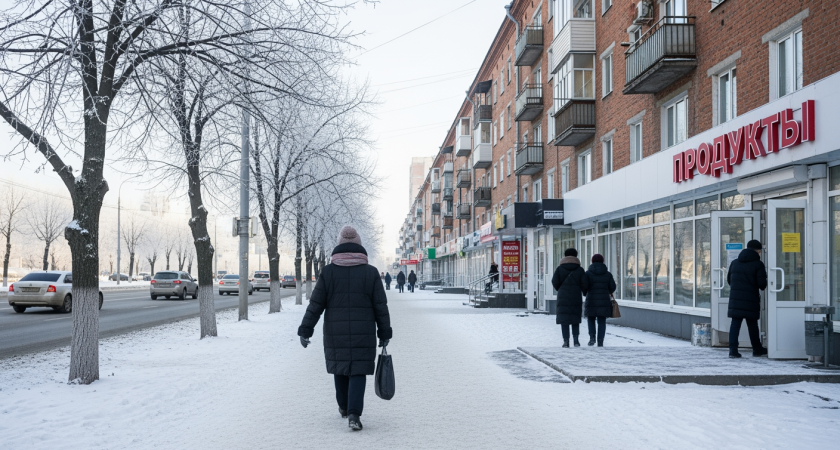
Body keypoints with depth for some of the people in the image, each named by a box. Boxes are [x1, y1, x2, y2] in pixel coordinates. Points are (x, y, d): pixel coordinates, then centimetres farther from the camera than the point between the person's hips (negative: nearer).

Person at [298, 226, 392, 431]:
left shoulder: (328, 271, -2)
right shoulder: (370, 272, -2)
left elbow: (315, 305, -3)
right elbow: (381, 307, -1)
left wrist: (305, 330, 3)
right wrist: (385, 333, 7)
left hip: (335, 333, 1)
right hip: (363, 334, -1)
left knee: (340, 368, 19)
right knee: (357, 372, 2)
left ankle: (344, 407, 36)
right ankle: (353, 413, -14)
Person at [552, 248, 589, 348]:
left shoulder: (560, 268, -1)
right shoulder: (580, 269, 1)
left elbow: (554, 282, -5)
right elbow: (585, 284, -4)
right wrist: (583, 290, 18)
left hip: (563, 297, -1)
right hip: (576, 297, 1)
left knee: (564, 319, 1)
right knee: (575, 319, 12)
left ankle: (566, 341, -4)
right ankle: (576, 340, 5)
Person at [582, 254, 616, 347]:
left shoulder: (588, 273, -3)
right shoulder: (608, 274, 4)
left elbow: (584, 287, -9)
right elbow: (613, 287, 2)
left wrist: (585, 294, 13)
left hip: (591, 301, -1)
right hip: (604, 301, 1)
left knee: (591, 319, 17)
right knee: (602, 321, 8)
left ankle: (592, 337, -1)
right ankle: (600, 342, 3)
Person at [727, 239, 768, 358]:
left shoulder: (735, 263, 10)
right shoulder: (758, 265, -6)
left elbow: (729, 279, 16)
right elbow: (762, 283, -10)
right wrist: (762, 287, 12)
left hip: (735, 298, 3)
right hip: (751, 299, -3)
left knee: (735, 323, 1)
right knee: (752, 324, 10)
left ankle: (733, 349, -7)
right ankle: (757, 349, 24)